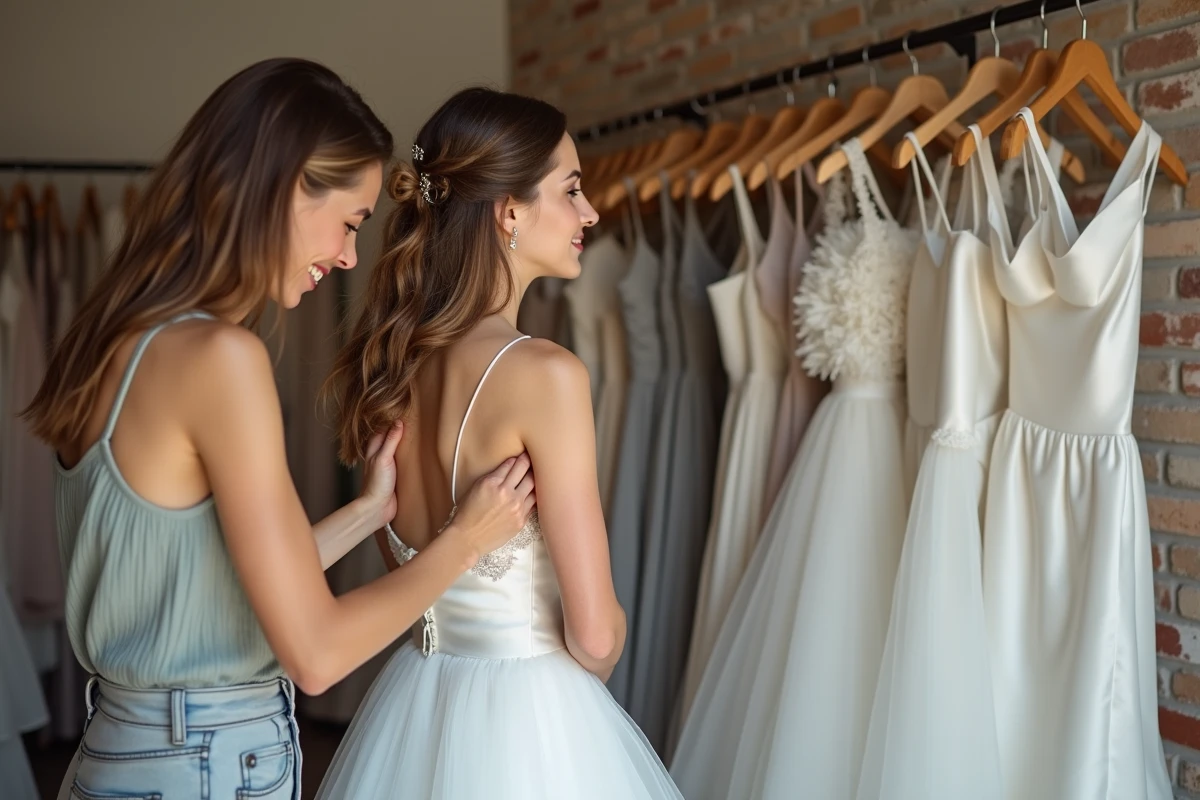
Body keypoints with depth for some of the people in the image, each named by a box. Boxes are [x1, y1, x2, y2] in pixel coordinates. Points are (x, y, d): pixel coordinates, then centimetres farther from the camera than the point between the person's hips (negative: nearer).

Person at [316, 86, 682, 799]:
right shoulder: (545, 373, -21)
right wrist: (589, 675, 3)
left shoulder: (392, 363, 0)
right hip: (527, 724, -6)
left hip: (412, 704, 6)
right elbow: (595, 632, -17)